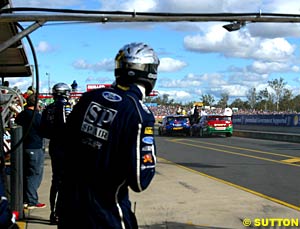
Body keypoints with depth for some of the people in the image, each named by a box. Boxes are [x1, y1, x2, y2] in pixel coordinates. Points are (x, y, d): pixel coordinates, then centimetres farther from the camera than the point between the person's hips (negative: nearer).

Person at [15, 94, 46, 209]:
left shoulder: (20, 116, 6)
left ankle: (24, 199, 20)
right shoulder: (38, 116, -16)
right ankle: (32, 201, 0)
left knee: (25, 174, 15)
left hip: (22, 148, 7)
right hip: (35, 149, -7)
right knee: (35, 175, -1)